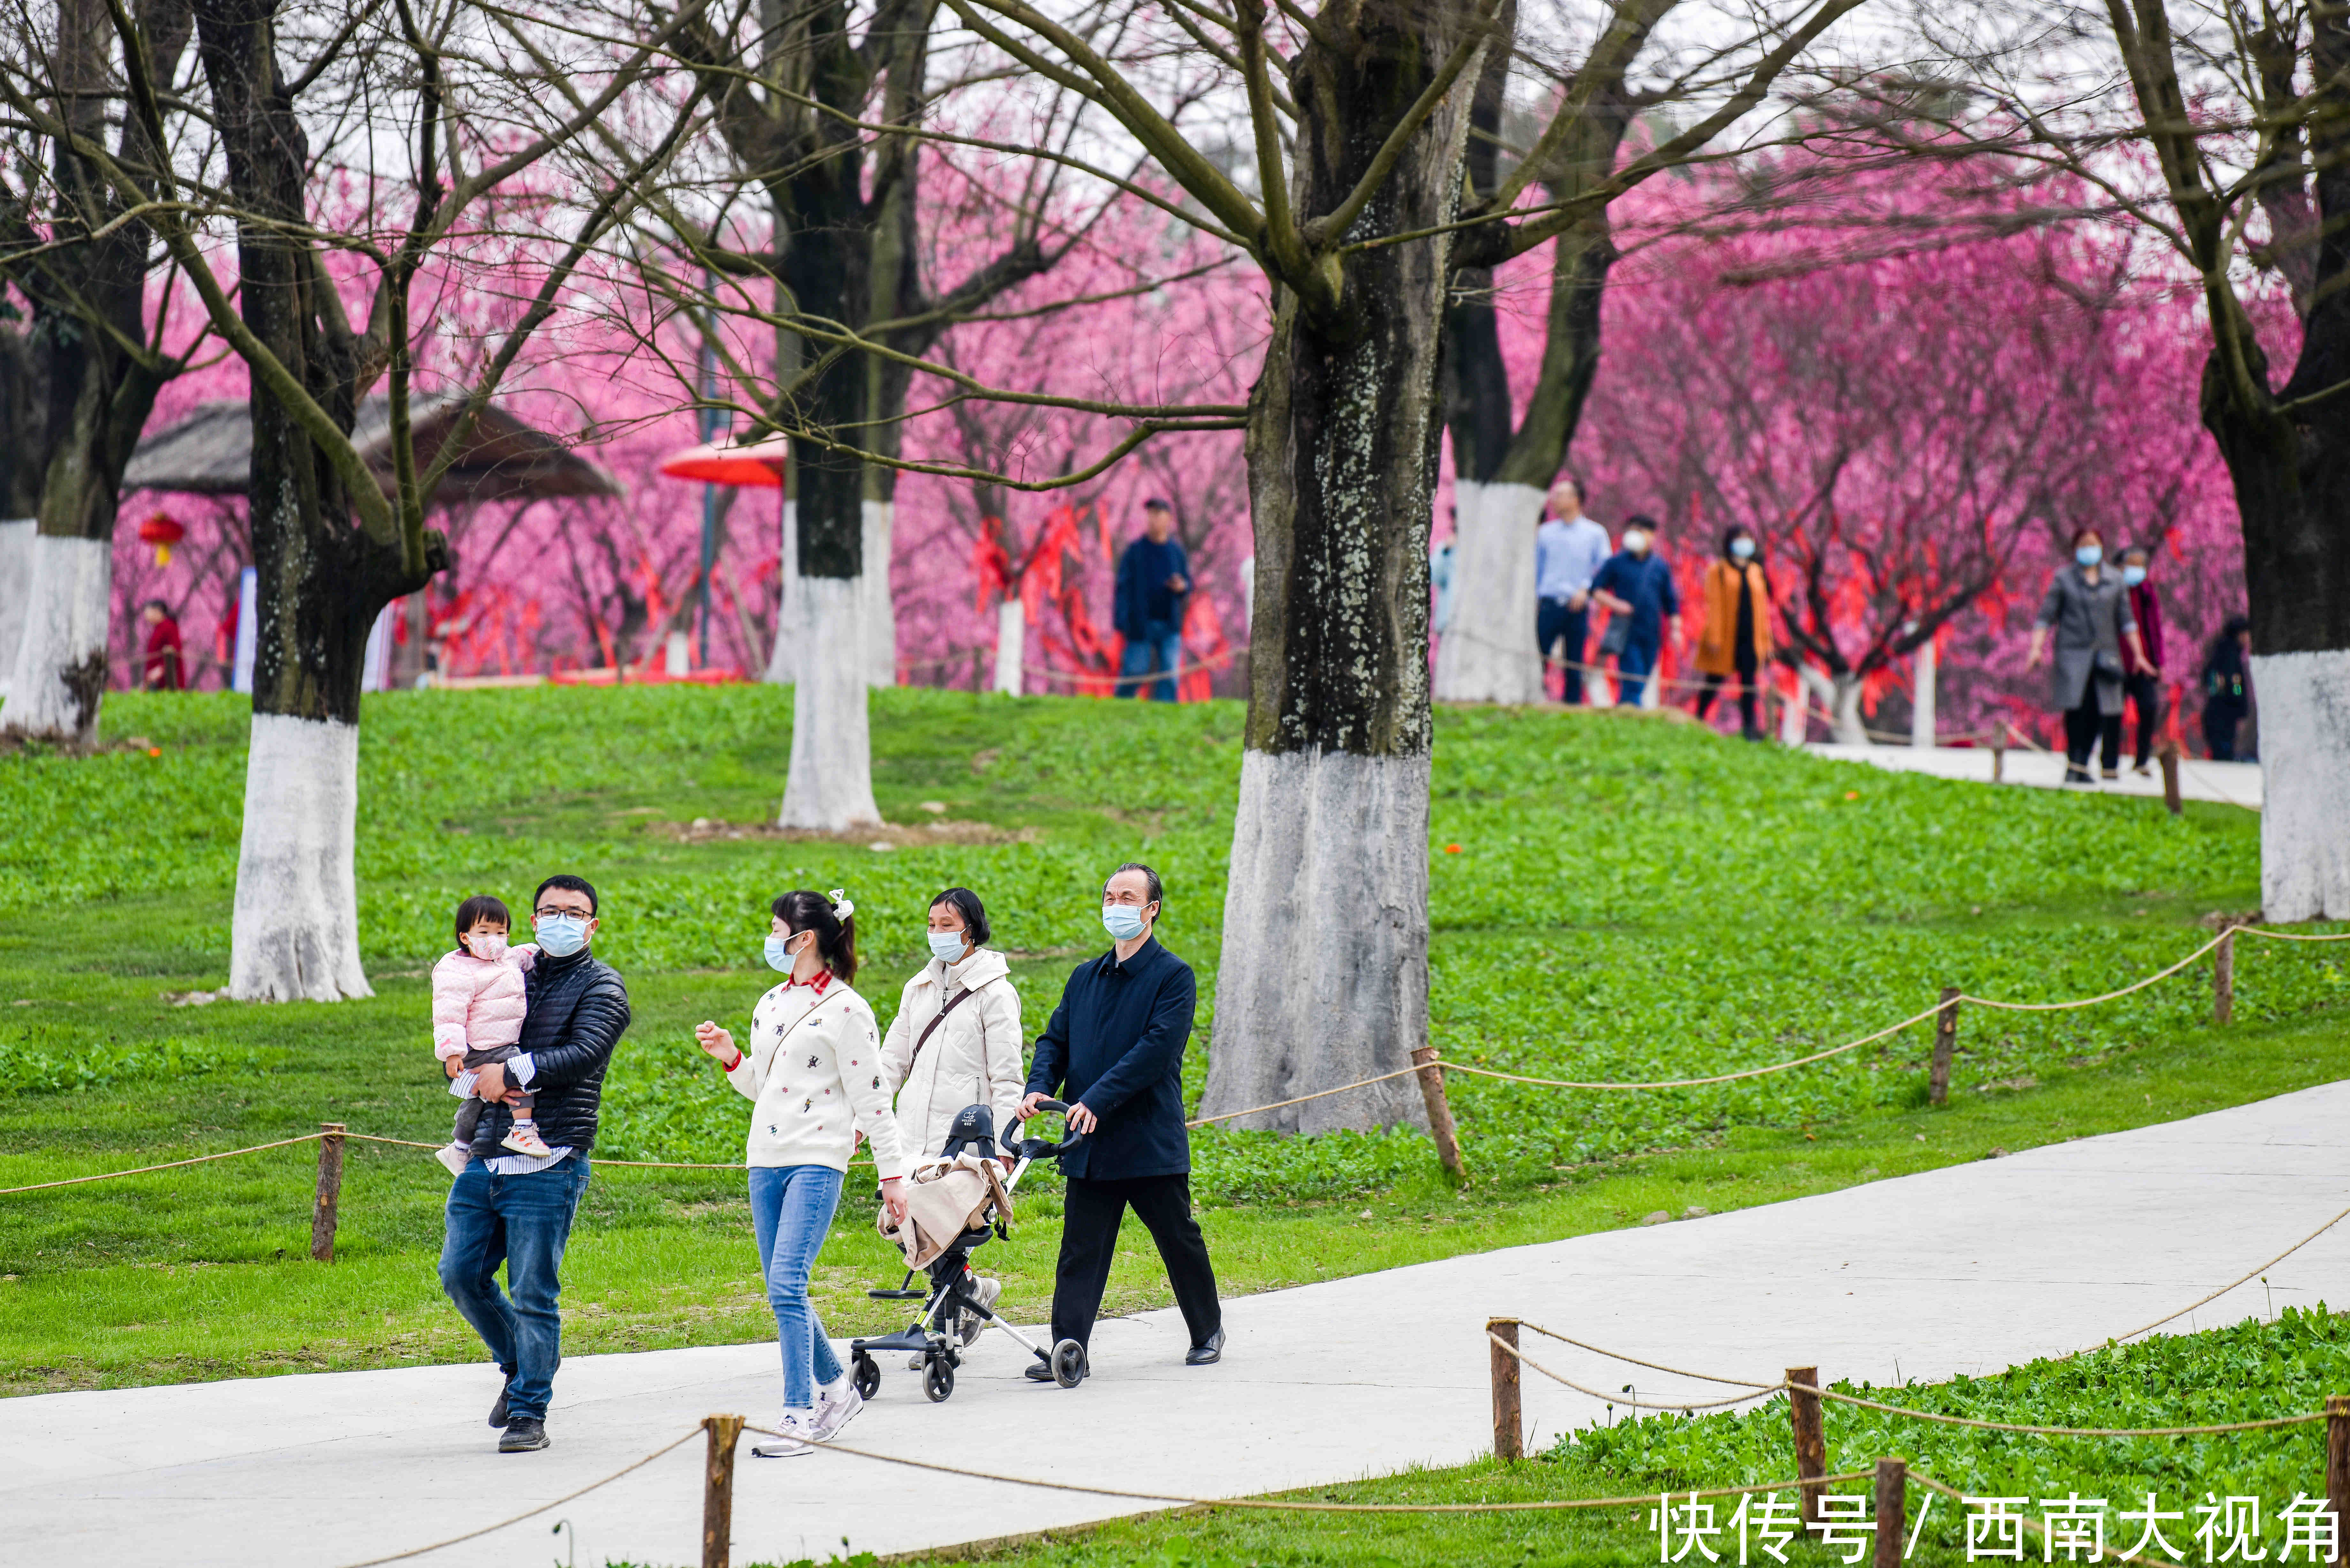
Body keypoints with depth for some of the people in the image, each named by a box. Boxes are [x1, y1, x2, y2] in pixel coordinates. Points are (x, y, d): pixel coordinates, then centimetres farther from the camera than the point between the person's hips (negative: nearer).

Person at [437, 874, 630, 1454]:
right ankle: (521, 1365, 28)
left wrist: (513, 1074, -16)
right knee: (461, 1274, 6)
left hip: (548, 1164, -6)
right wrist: (481, 1073, -6)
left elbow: (585, 1054, -14)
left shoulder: (601, 986, 1)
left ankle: (529, 1412, 2)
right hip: (487, 1159, 6)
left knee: (533, 1291, -6)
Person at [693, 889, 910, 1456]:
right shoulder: (771, 1005, 16)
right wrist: (730, 1058, 6)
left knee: (787, 1286, -17)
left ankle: (799, 1417, -14)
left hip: (817, 1163, -8)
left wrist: (892, 1174, -7)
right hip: (766, 1161, 8)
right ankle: (835, 1388, 26)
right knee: (783, 1292, 9)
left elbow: (871, 1098, -7)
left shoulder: (845, 1010, -7)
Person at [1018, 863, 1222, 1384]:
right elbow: (1055, 1039, 13)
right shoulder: (1086, 979, 14)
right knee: (1080, 1252, -2)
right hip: (1090, 1145, 4)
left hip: (1152, 1141, -4)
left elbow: (1157, 1049, -16)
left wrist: (1098, 1100, -24)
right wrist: (1040, 1086, -9)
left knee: (1180, 1244, 10)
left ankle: (1208, 1332, 29)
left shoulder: (1173, 977, -6)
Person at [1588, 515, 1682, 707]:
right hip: (1627, 632, -4)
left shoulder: (1660, 567, 13)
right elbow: (1596, 589, 5)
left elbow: (1671, 602, 17)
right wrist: (1614, 603, -12)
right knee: (1632, 682, -15)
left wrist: (1676, 629, 8)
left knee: (1641, 684, 6)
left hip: (1651, 634, 4)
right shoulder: (1616, 563, 5)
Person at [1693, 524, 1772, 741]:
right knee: (1714, 682, 4)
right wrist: (1714, 637, -12)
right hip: (1725, 638, -4)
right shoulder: (1718, 571, 0)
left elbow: (1761, 606, 14)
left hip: (1750, 637, 4)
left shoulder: (1756, 572, 13)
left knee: (1749, 681, -2)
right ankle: (1698, 720, 18)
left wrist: (1765, 639, 11)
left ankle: (1749, 726, -2)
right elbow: (1714, 605, -5)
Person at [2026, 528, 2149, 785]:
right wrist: (2036, 648, -7)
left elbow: (2126, 620, 16)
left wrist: (2138, 654, 11)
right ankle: (2074, 763, -8)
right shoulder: (2064, 580, 7)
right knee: (2075, 708, -16)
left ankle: (2081, 766, 3)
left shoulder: (2115, 581, 13)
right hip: (2073, 654, -2)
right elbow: (2046, 616, 4)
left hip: (2105, 655, 2)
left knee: (2098, 714, -6)